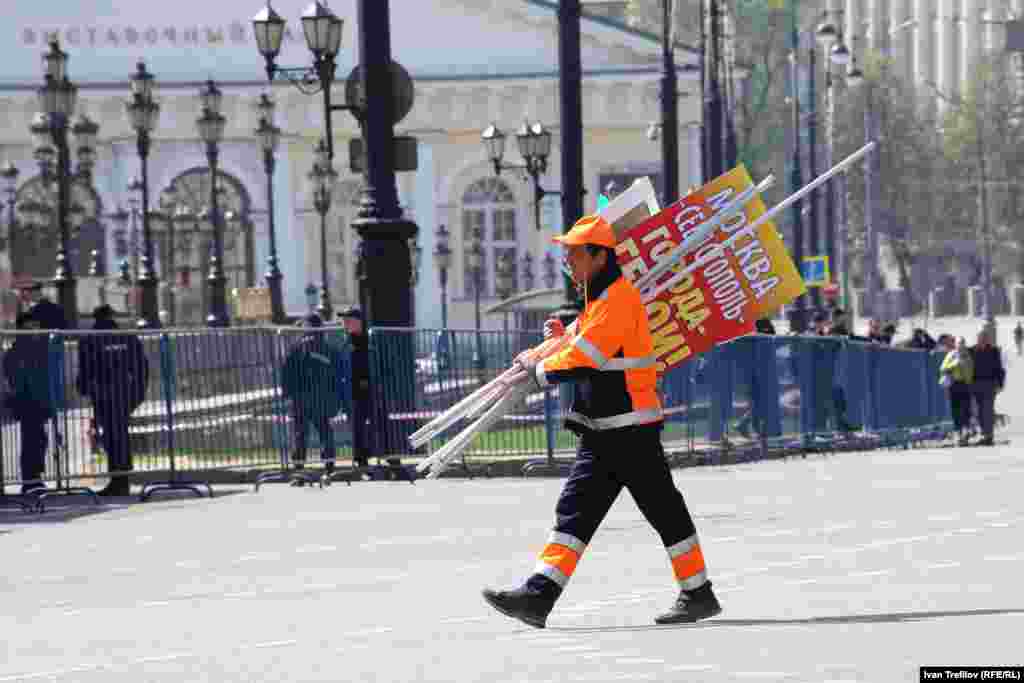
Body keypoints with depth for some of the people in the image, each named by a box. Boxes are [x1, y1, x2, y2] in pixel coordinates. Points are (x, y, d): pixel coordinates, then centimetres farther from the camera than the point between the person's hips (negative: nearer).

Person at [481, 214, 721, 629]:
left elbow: (584, 360, -20)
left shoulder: (618, 299, -15)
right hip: (601, 431, 10)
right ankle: (539, 596, -7)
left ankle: (698, 594, 11)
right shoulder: (597, 298, 17)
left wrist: (537, 369, -8)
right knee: (574, 510, 0)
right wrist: (563, 335, 11)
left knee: (664, 510, 0)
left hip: (633, 431, -10)